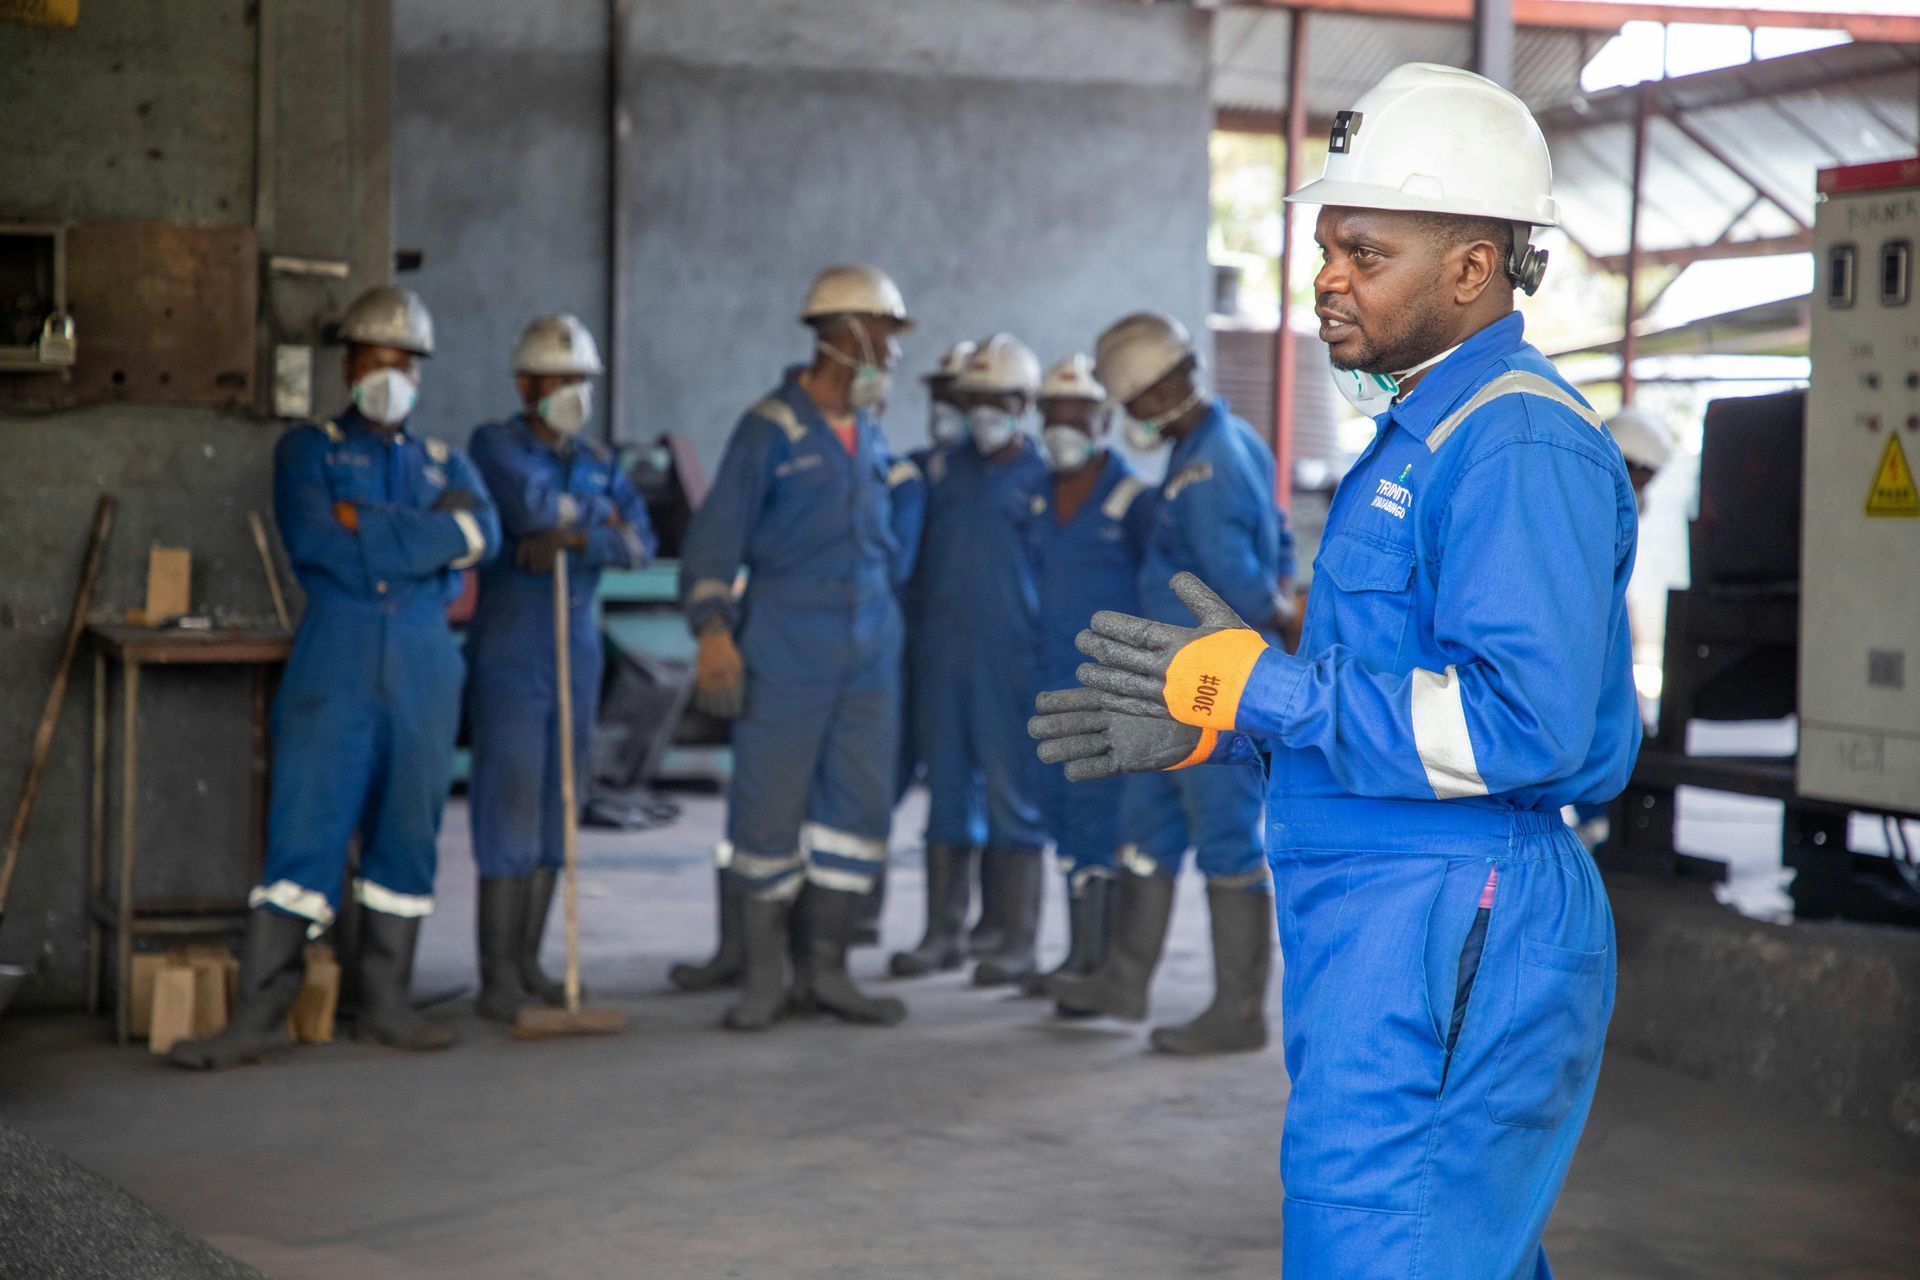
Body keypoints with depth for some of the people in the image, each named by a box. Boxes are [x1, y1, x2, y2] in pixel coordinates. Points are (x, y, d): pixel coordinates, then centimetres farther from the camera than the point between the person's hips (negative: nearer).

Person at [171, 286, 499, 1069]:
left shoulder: (446, 467, 18)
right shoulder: (308, 451, 11)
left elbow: (483, 534, -5)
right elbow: (315, 540, -9)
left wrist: (368, 524, -11)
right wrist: (434, 542, -6)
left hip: (424, 672, 3)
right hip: (335, 667, -3)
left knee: (408, 837, 5)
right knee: (303, 834, -8)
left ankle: (385, 1005, 14)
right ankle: (259, 1015, -6)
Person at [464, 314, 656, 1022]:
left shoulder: (598, 461, 13)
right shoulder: (494, 445, -3)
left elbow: (639, 542, -1)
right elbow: (529, 505, -23)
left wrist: (571, 537, -17)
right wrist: (597, 514, -8)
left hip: (577, 652, 6)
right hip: (509, 652, -6)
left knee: (556, 810, 7)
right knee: (509, 810, -8)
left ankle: (527, 963, 14)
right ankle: (498, 979, -5)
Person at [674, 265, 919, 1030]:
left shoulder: (870, 439, 14)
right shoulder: (772, 430, -5)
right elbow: (717, 536, -9)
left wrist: (887, 622, 19)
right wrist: (714, 630, -18)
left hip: (868, 652, 6)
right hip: (786, 651, -6)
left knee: (862, 807, 5)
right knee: (770, 810, -2)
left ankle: (826, 968, 16)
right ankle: (763, 978, 8)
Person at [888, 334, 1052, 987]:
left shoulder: (1041, 478, 0)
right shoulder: (942, 468, 11)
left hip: (1009, 660, -4)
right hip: (940, 655, 4)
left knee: (1011, 796, -1)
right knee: (948, 793, 9)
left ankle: (1014, 938, 5)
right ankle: (943, 932, 15)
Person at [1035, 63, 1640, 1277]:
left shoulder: (1519, 442, -15)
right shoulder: (1429, 433, 19)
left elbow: (1524, 720, -25)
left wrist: (1257, 690, -20)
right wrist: (1203, 724, 12)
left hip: (1450, 939, -11)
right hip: (1387, 932, 11)